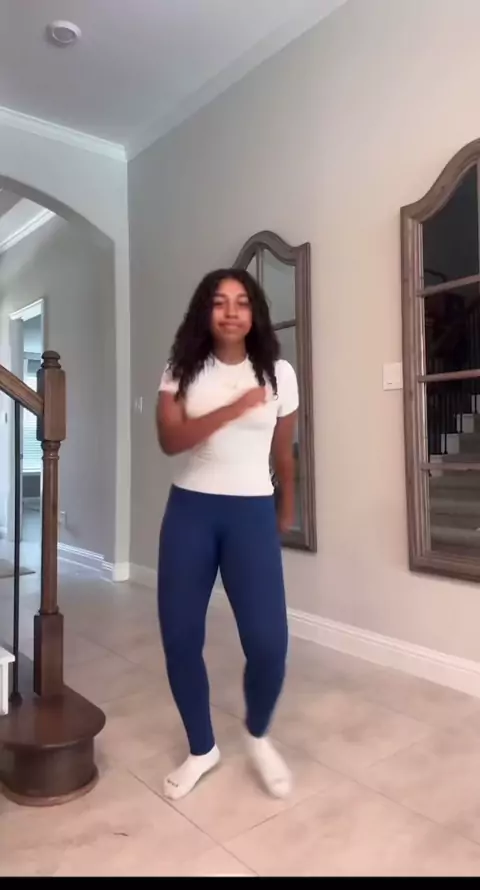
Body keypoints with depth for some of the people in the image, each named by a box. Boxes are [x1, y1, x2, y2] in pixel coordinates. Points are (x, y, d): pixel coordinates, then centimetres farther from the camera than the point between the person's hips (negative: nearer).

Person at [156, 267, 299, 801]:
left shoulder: (279, 373, 3)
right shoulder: (182, 370, 2)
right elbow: (169, 440, -12)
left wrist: (286, 512, 22)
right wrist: (233, 408, -22)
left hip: (252, 512, 0)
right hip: (189, 510, 1)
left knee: (268, 642, -8)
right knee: (179, 638, 3)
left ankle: (257, 736, 25)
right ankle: (201, 749, 29)